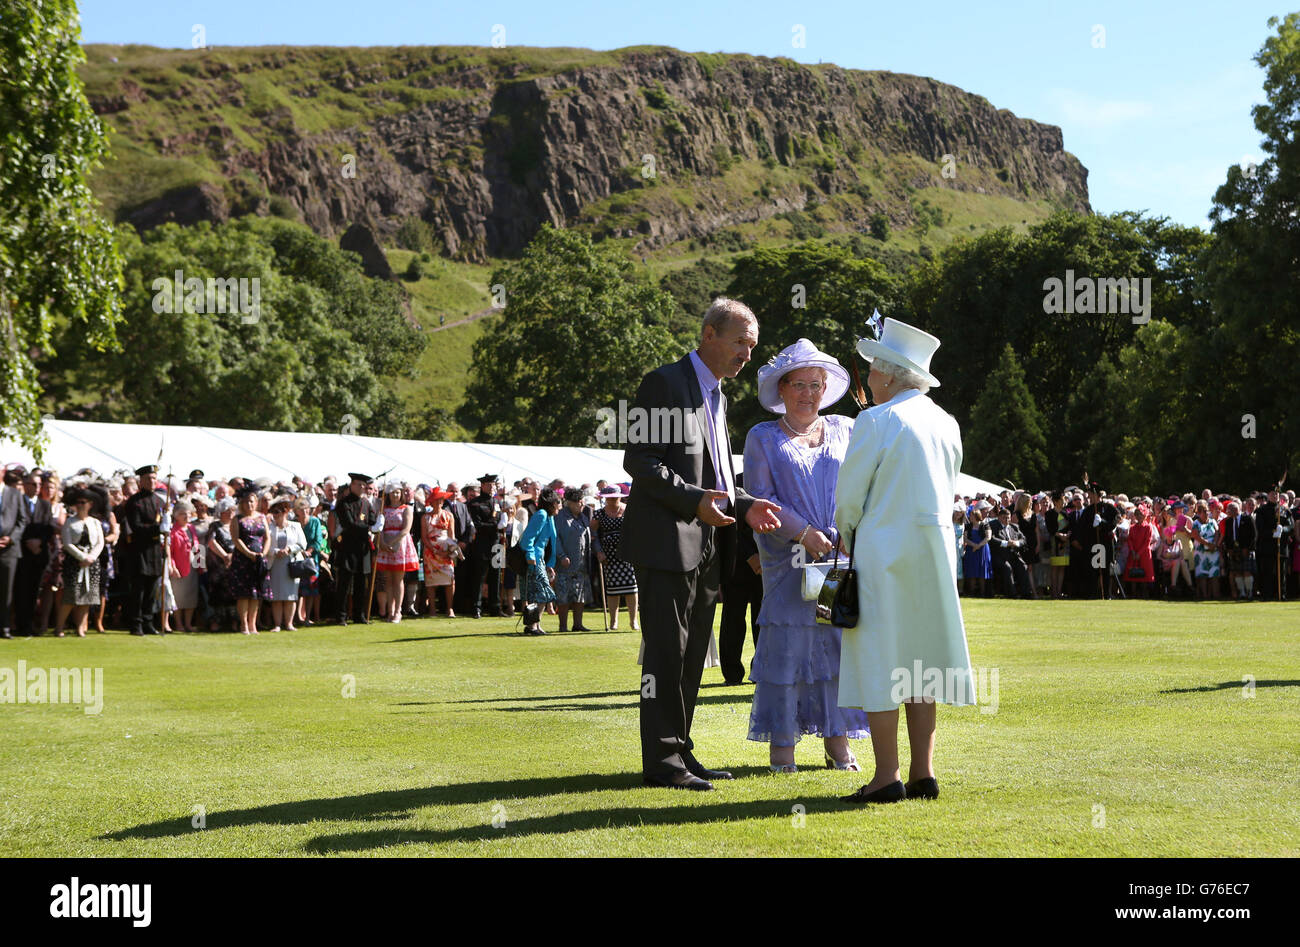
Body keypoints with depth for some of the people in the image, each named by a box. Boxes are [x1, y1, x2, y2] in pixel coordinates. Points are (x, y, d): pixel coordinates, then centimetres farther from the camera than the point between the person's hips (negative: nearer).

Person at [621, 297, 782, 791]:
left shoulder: (717, 397, 20)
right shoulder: (664, 383, -8)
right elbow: (638, 461, -14)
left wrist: (745, 505, 5)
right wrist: (695, 500, -23)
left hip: (706, 545, 9)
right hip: (667, 541, -9)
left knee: (691, 656, 12)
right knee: (666, 652, -6)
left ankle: (680, 752, 19)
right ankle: (662, 758, -1)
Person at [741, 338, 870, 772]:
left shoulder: (846, 430, 16)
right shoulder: (763, 437, 10)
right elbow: (759, 497, -1)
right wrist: (804, 533, -12)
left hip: (843, 555, 2)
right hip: (789, 560, -2)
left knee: (841, 642, -1)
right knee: (787, 643, -6)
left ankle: (837, 741, 7)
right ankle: (782, 743, 1)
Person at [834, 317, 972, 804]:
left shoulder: (876, 421, -11)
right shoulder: (946, 423, 9)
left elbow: (849, 498, -9)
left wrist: (848, 533, 12)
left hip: (884, 550, -7)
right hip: (935, 549, 7)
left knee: (880, 663, -3)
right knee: (919, 662, 10)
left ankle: (887, 776, -5)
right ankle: (923, 774, 10)